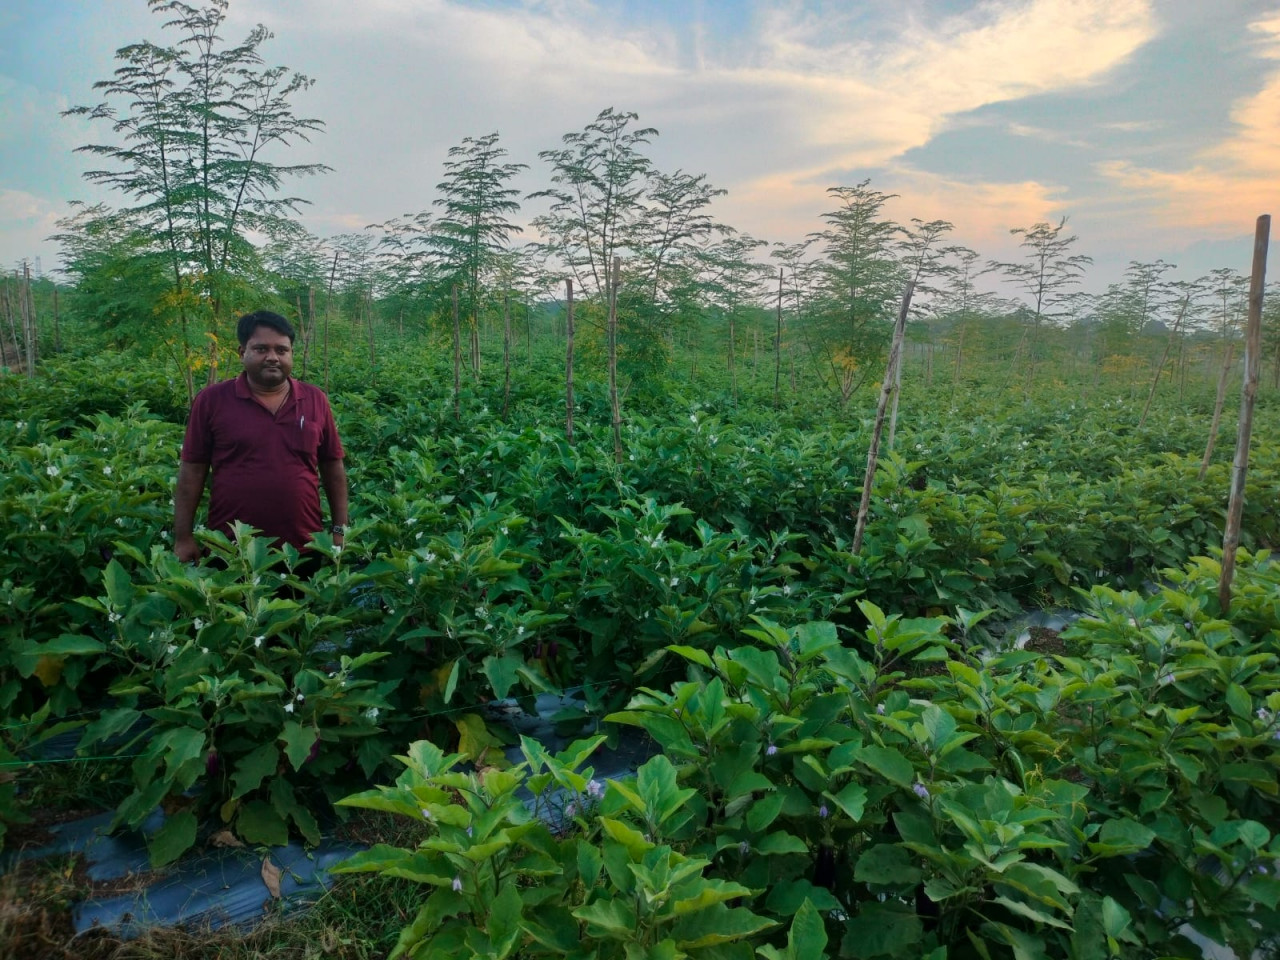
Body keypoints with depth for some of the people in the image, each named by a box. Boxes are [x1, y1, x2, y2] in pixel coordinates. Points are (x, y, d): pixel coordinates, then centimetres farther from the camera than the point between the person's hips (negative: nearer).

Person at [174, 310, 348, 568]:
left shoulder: (316, 400, 4)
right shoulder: (211, 400, -1)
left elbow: (333, 467, 8)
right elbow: (192, 470, 0)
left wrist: (339, 531, 5)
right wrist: (183, 538, -2)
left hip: (304, 549, 2)